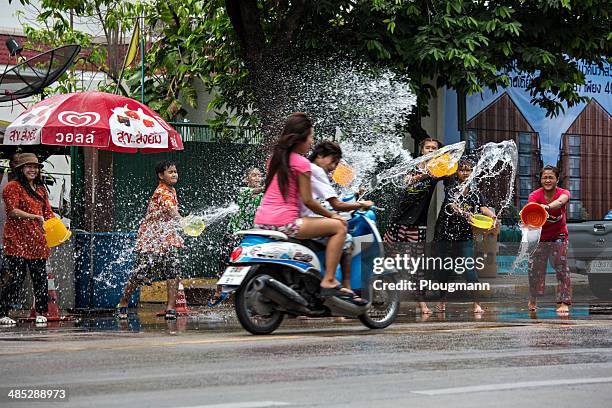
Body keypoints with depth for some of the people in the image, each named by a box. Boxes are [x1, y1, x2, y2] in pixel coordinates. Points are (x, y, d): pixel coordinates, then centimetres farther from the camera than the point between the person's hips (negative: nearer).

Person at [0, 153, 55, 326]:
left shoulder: (41, 189, 20)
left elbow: (47, 211, 21)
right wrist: (34, 217, -22)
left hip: (38, 240, 7)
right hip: (17, 240, -7)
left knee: (40, 277, 5)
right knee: (15, 277, -9)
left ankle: (40, 313, 12)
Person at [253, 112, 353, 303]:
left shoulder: (275, 157, 15)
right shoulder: (301, 163, -7)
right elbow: (307, 200, -8)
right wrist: (331, 215, 5)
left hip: (261, 221, 9)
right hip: (284, 222, -9)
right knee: (339, 227, -5)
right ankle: (328, 282, -11)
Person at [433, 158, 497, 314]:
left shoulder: (475, 192, 8)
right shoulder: (450, 188, -1)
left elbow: (483, 207, -9)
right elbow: (451, 205, -20)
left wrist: (493, 216, -32)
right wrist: (464, 213, -40)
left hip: (465, 235, 0)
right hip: (445, 234, 0)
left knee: (469, 267, -12)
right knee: (444, 268, 10)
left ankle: (476, 303, -11)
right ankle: (442, 300, 28)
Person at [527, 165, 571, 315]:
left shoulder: (563, 193, -17)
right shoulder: (535, 195, -17)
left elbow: (560, 202, -42)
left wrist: (547, 206, -65)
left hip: (558, 235, -1)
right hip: (539, 236, 1)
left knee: (561, 266, -12)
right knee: (535, 267, 4)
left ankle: (564, 302, -10)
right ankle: (533, 300, 25)